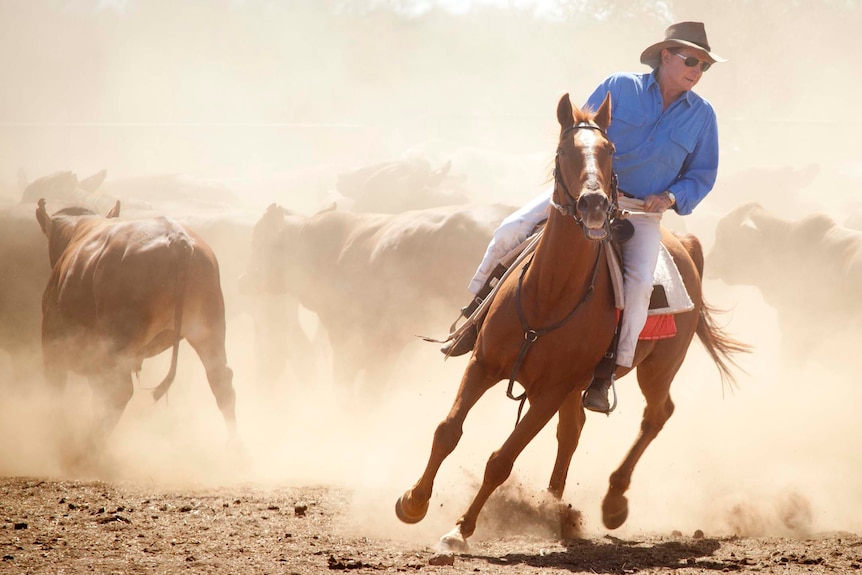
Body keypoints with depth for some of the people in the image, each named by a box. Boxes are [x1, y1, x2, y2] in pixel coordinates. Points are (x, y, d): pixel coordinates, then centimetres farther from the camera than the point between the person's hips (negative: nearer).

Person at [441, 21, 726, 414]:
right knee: (511, 230, -15)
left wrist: (670, 198, -11)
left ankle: (606, 375, -22)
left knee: (640, 280, -28)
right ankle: (474, 316, 3)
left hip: (642, 210, 0)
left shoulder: (702, 116, 1)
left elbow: (703, 175, 8)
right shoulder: (619, 88, -4)